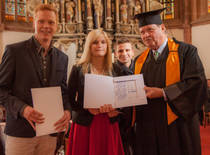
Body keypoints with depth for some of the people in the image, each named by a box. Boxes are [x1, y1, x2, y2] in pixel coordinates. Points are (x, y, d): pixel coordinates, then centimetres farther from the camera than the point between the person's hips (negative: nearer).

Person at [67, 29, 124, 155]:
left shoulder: (114, 70, 6)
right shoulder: (78, 69, -2)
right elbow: (70, 100, -3)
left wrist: (116, 110, -7)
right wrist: (87, 108, -17)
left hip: (109, 125, 3)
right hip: (85, 125, -2)